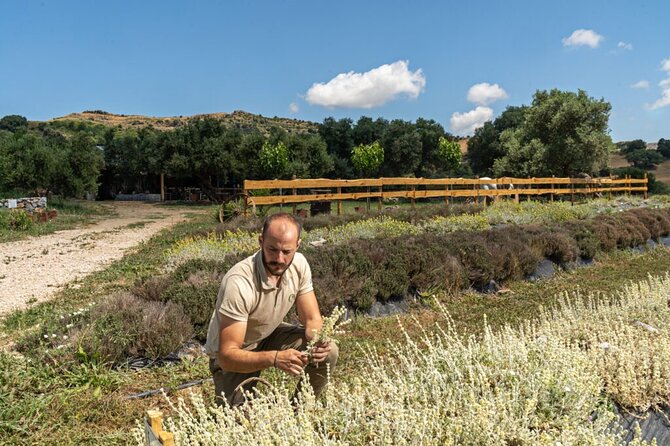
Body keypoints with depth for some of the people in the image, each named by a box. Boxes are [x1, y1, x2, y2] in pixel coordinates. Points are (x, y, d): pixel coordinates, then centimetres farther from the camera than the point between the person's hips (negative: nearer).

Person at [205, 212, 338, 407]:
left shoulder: (299, 264, -18)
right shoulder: (239, 283, -35)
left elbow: (312, 319, -10)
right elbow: (227, 356, -34)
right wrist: (275, 358, -48)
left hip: (270, 335, 5)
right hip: (235, 352, -5)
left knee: (328, 352, -16)